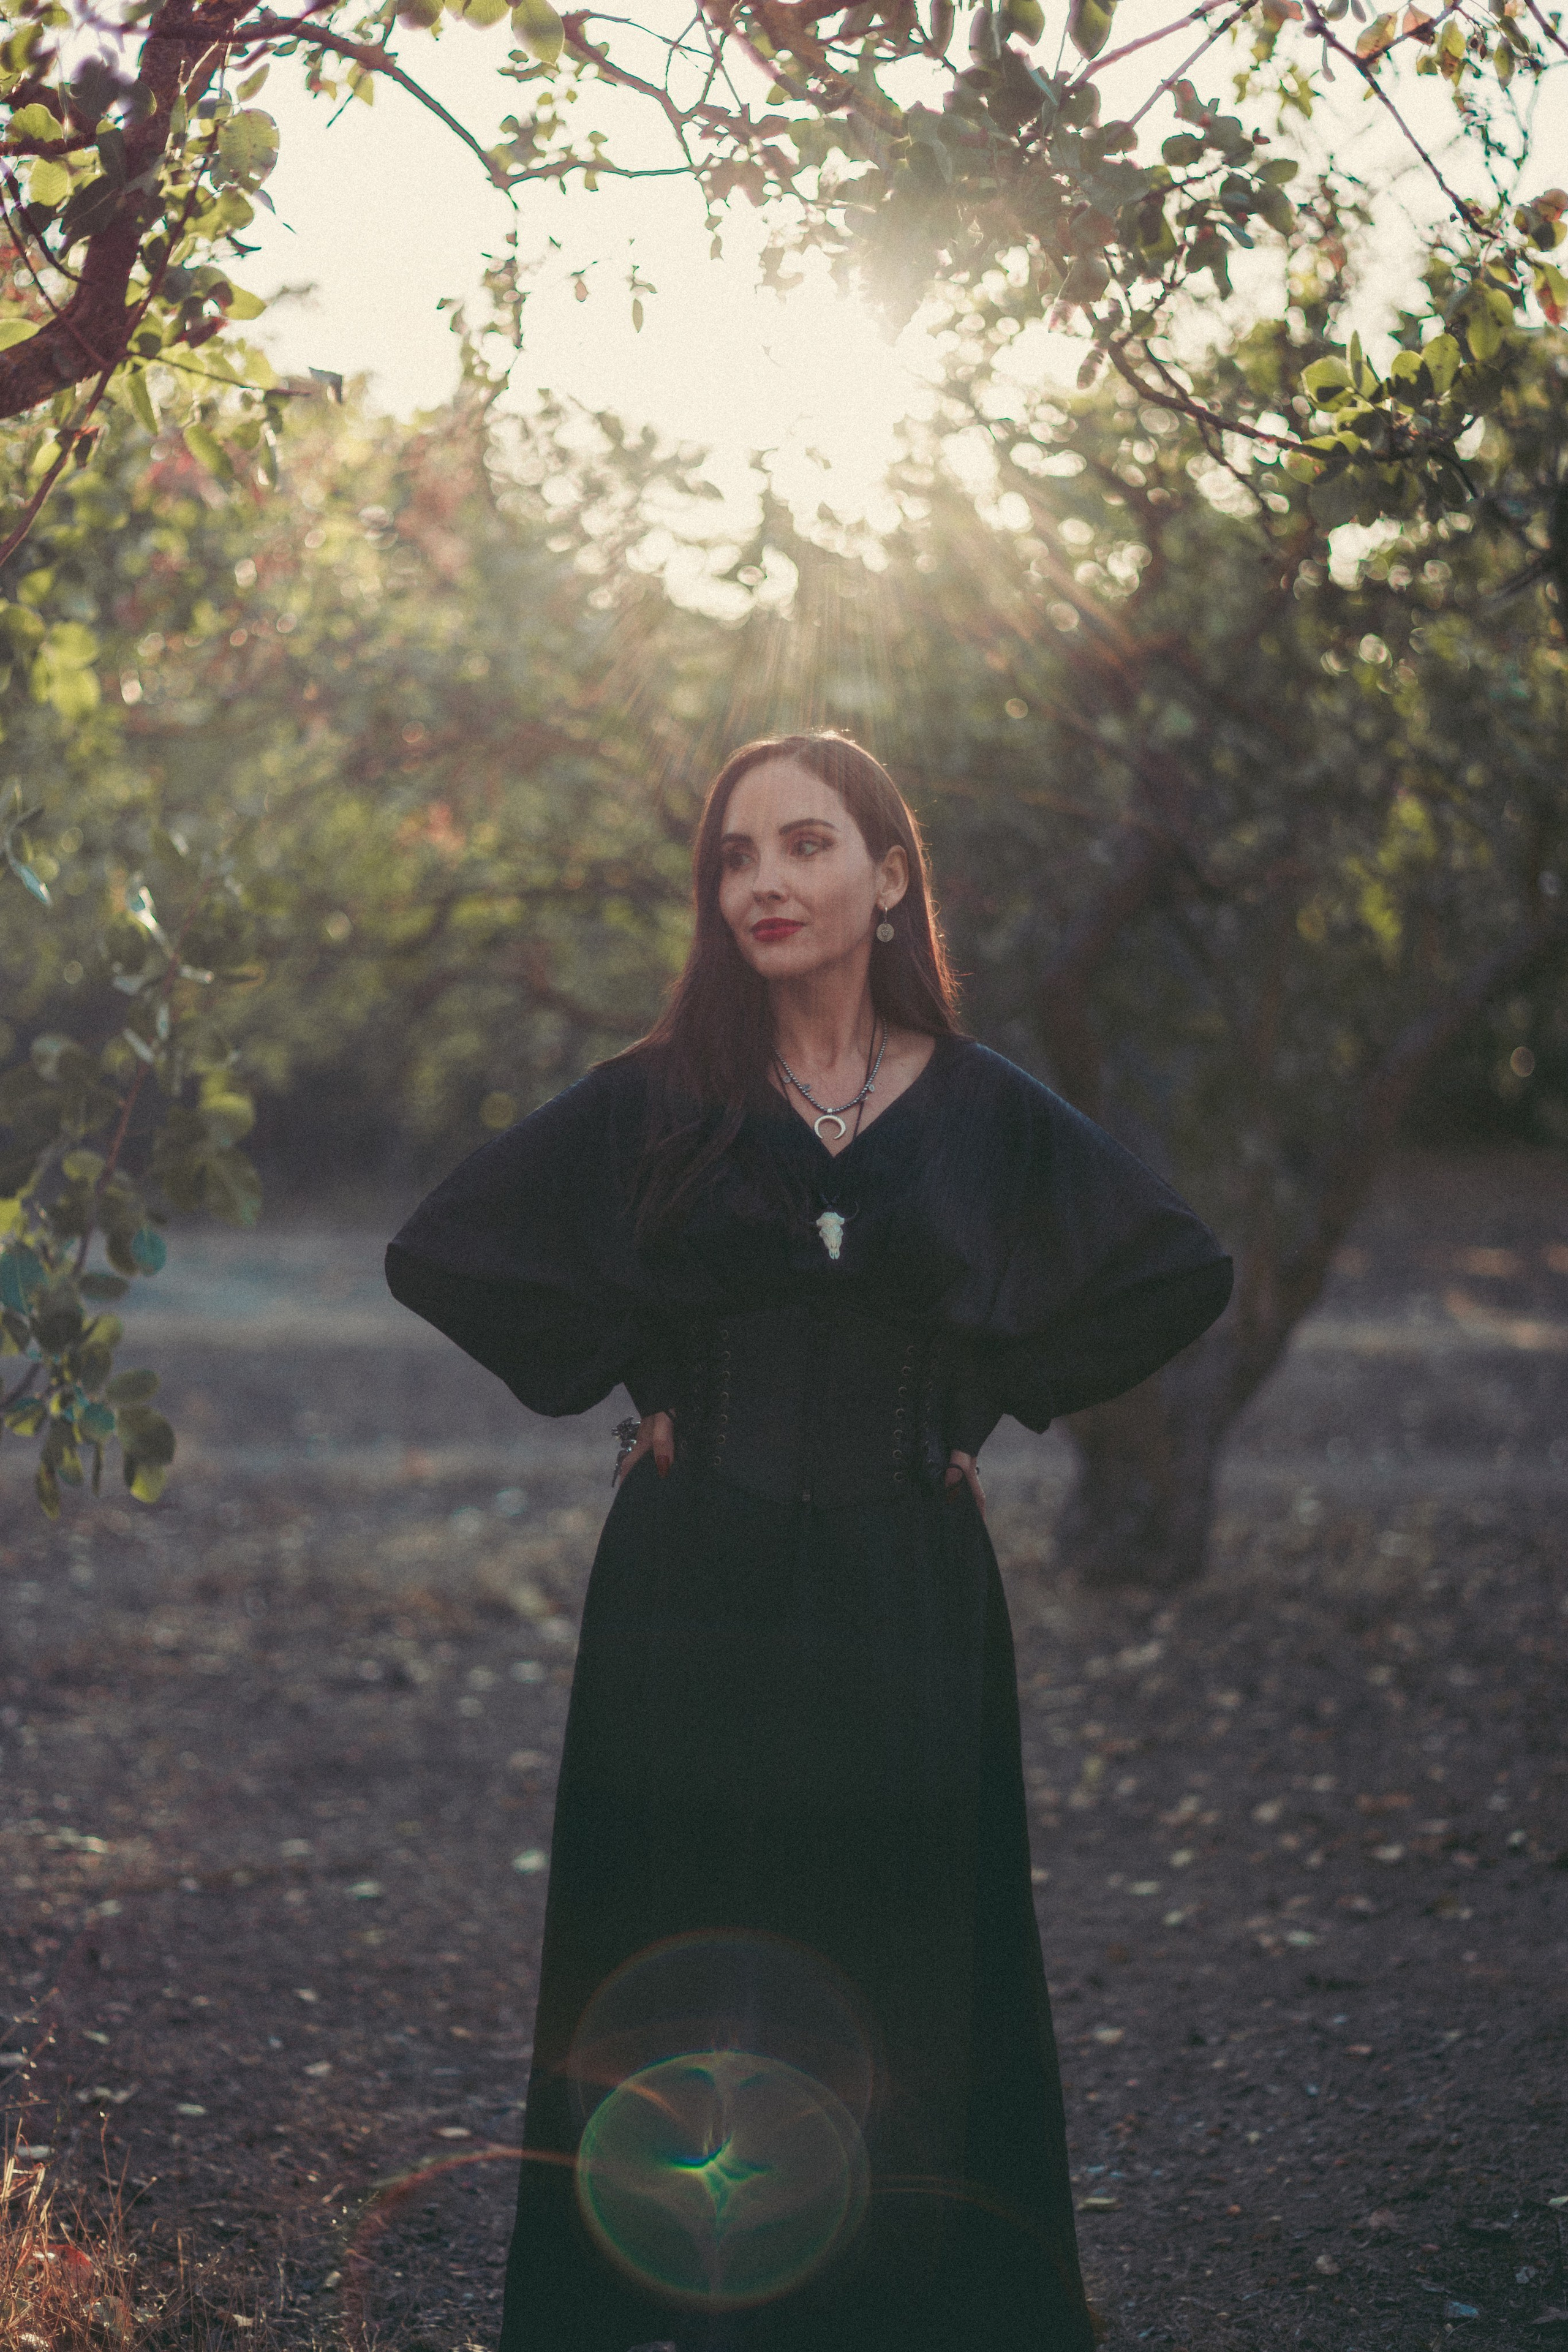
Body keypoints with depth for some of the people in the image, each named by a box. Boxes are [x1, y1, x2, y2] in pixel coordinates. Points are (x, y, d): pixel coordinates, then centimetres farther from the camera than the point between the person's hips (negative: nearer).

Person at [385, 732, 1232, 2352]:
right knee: (683, 1973, 4)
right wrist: (623, 1378, -1)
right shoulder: (656, 1102, 1)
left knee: (905, 1971, 5)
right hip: (696, 1592, 0)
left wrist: (996, 1396, 2)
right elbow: (440, 1254, 2)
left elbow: (1184, 1275, 7)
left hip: (904, 1595, 0)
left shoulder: (985, 1112, 2)